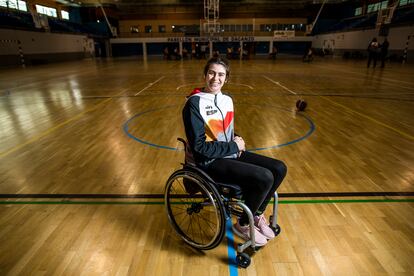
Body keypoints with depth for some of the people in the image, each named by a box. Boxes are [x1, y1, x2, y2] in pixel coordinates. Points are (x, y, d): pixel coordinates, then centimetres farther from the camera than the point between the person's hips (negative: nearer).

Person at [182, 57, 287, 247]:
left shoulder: (227, 100, 7)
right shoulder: (194, 104, -16)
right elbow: (199, 147, -19)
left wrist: (237, 141, -4)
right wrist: (234, 146, -14)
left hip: (230, 153, 8)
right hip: (210, 162, -8)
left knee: (279, 169, -1)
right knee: (264, 178, -23)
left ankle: (256, 214, 19)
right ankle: (243, 225, 5)